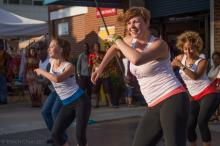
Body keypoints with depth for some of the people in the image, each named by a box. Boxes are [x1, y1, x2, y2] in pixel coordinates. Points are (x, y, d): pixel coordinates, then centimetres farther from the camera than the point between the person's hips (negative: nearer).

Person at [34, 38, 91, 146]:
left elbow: (57, 79, -35)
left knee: (80, 135, -10)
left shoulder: (69, 66, -17)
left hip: (80, 101, -7)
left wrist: (42, 72, -22)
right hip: (67, 105, 7)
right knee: (56, 134, -3)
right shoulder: (51, 62, 3)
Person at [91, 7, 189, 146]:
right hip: (154, 107, 8)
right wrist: (100, 68, 32)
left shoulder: (159, 44, -14)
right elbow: (115, 47, 33)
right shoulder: (131, 40, 9)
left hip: (172, 101, -8)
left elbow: (137, 59, -34)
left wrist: (117, 39, -19)